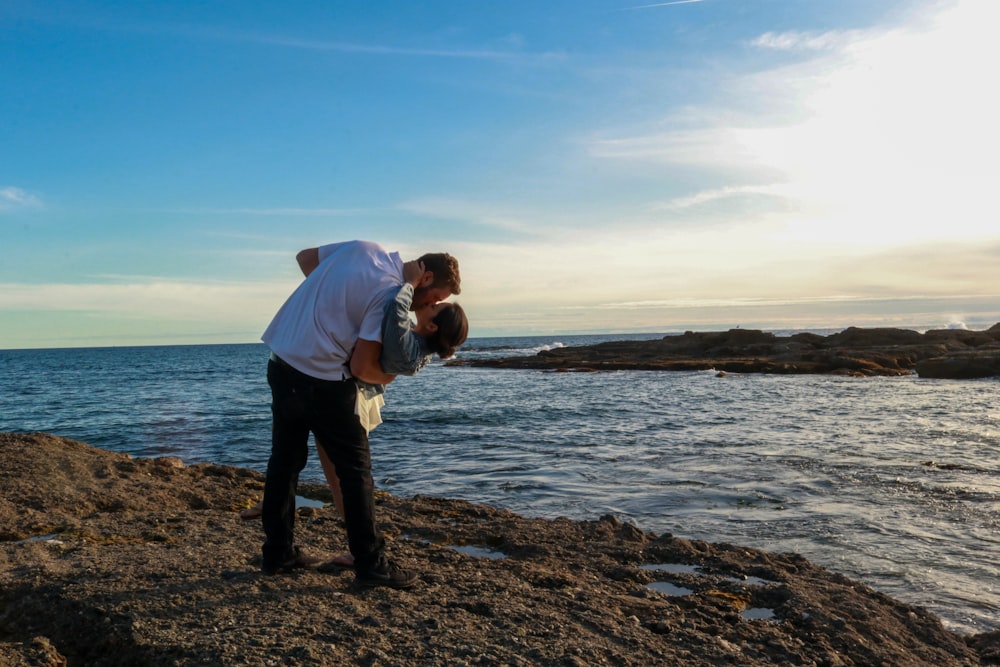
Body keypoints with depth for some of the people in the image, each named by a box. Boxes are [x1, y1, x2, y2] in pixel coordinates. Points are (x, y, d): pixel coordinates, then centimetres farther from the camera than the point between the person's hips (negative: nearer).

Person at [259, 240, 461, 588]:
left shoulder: (364, 247, 5)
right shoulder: (390, 293, -17)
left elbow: (305, 257, 18)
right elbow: (361, 368, -17)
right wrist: (388, 377, 4)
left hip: (282, 361, 9)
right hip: (321, 379, -9)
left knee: (285, 461, 16)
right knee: (355, 468, 3)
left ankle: (278, 553, 28)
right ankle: (371, 563, 10)